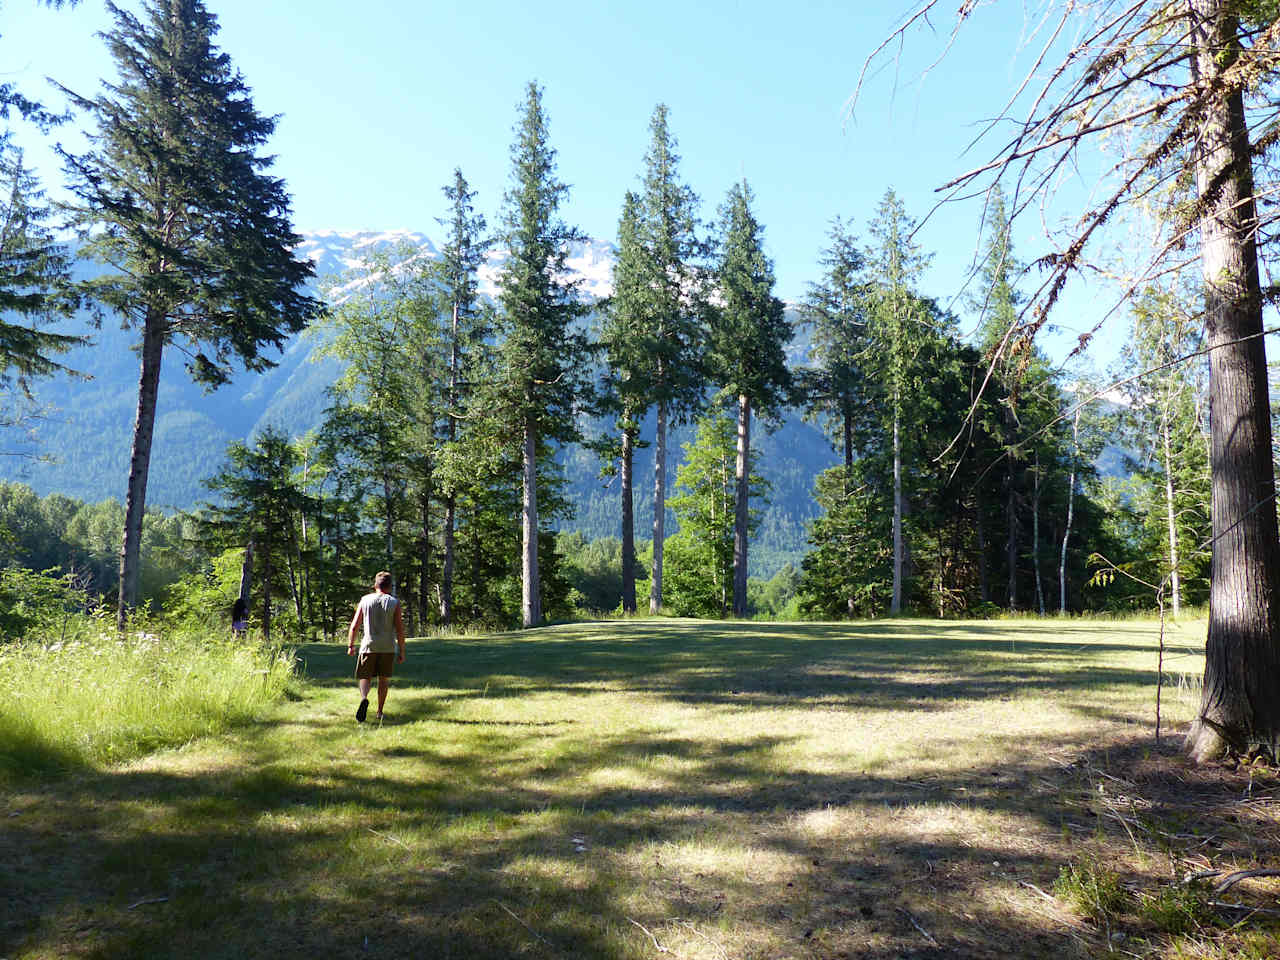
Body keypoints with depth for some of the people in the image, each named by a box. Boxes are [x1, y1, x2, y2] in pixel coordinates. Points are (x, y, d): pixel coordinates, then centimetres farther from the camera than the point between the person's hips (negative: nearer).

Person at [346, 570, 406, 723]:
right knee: (384, 679, 12)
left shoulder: (365, 600, 3)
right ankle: (380, 712, 15)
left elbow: (354, 626, 2)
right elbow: (399, 630, -4)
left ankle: (364, 698, -22)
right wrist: (402, 651, 2)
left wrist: (350, 646, 10)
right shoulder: (394, 603, 0)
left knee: (364, 677, 7)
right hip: (388, 647, 0)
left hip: (368, 646, 0)